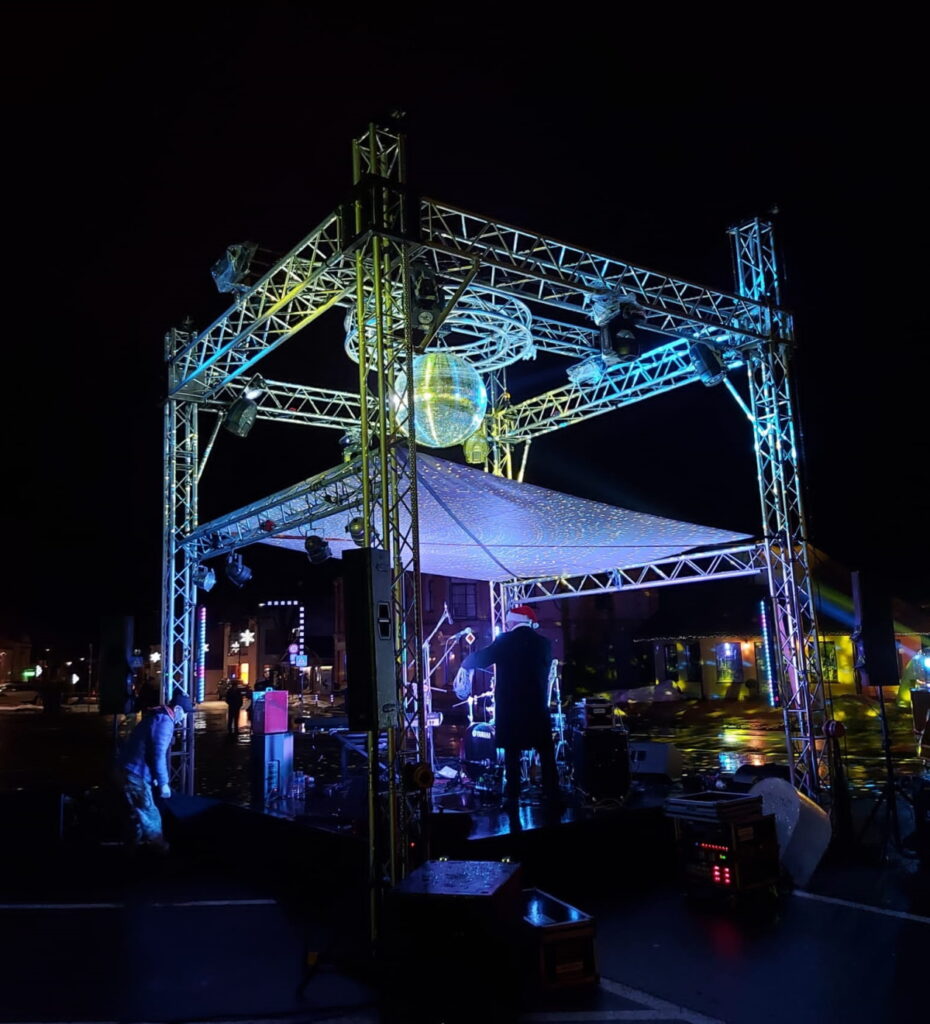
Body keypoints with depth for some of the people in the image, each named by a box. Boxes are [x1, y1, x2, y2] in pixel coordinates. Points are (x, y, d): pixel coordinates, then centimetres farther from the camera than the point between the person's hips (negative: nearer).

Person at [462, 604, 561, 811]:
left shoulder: (505, 641, -4)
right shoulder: (543, 643, 6)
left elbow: (481, 659, -3)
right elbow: (545, 672, 15)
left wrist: (465, 664, 16)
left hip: (510, 708, -2)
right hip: (537, 707, 2)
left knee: (512, 753, 5)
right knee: (546, 753, 9)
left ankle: (512, 797, 4)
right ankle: (552, 795, 8)